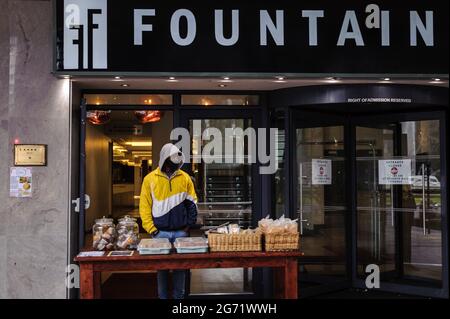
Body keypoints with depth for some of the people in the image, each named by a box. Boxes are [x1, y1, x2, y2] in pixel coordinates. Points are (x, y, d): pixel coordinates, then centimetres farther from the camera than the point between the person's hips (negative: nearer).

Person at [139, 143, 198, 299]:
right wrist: (151, 229, -7)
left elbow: (192, 203, 7)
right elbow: (144, 206, -2)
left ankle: (179, 296, 19)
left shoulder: (185, 178, 4)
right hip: (160, 232, -1)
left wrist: (189, 225, 0)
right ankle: (163, 296, 19)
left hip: (181, 232, 1)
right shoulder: (150, 179, -1)